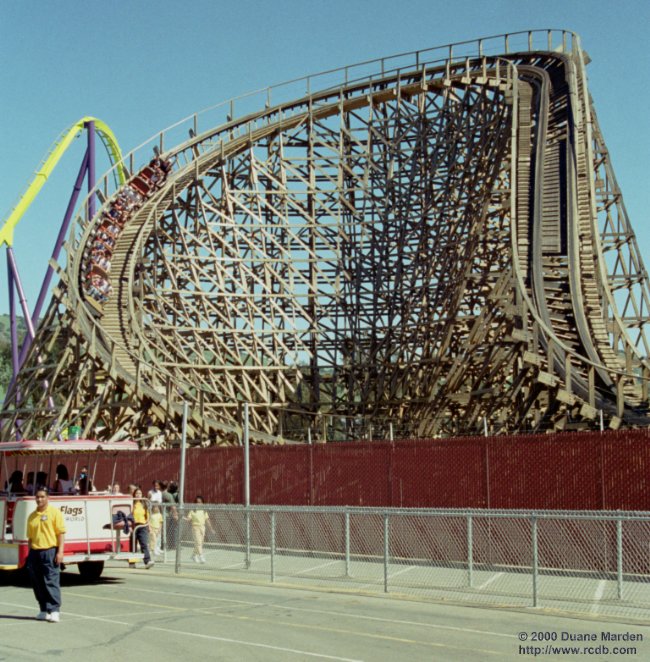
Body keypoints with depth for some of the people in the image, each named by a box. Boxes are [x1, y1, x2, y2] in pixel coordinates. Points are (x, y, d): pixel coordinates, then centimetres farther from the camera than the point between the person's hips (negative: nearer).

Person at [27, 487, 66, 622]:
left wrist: (60, 552, -12)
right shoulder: (32, 516, 14)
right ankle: (44, 610, 17)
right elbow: (30, 537, 18)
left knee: (51, 582, -7)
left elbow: (61, 533, -5)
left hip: (50, 551, -5)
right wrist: (30, 554, 14)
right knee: (38, 584, 7)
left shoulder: (54, 512, -1)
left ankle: (55, 611, -6)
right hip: (35, 552, 5)